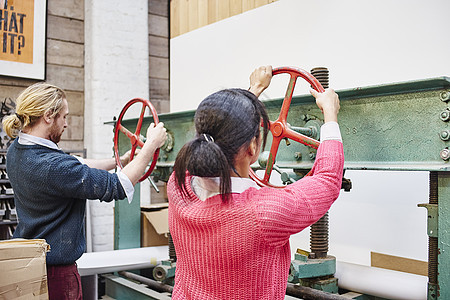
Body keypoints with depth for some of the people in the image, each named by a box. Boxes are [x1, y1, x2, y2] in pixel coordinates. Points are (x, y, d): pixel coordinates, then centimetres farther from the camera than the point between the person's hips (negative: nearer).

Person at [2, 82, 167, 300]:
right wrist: (152, 144, -15)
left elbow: (75, 169, 12)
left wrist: (120, 161, 15)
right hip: (56, 272, -9)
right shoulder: (52, 166, -29)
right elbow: (118, 187, -24)